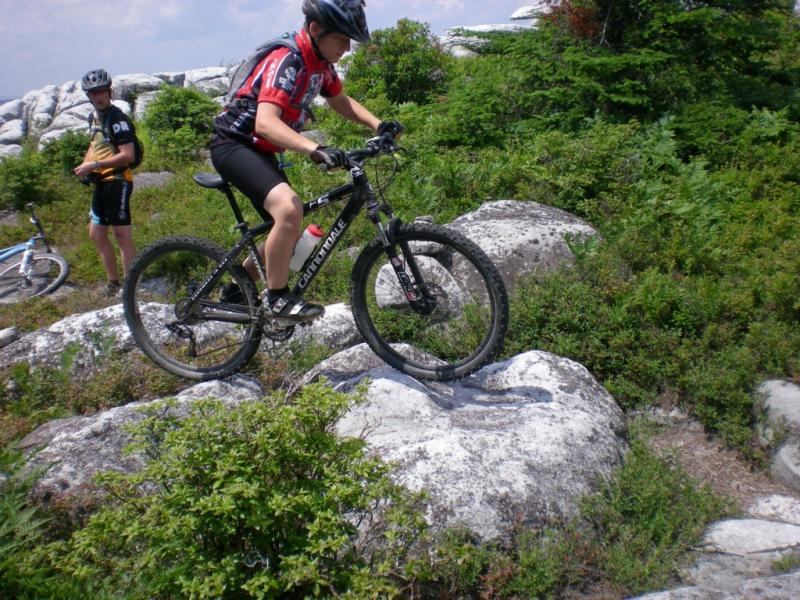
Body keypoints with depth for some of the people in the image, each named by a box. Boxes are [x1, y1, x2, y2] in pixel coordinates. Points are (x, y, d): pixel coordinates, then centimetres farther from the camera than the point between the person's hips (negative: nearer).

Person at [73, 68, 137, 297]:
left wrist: (94, 165, -21)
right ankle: (112, 282, 23)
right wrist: (85, 165, 10)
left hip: (117, 181, -9)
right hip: (101, 182, 9)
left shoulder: (117, 118, -12)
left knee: (121, 233, -9)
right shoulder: (95, 117, 15)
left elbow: (127, 155, -20)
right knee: (96, 233, 12)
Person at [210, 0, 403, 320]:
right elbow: (265, 122, -38)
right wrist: (316, 150, -52)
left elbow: (341, 101, 18)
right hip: (233, 144, -9)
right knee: (289, 209, -32)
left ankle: (236, 290, 30)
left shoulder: (320, 64, 2)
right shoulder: (286, 61, -25)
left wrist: (378, 125, 1)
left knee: (288, 236, 11)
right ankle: (277, 297, -15)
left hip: (260, 151, 9)